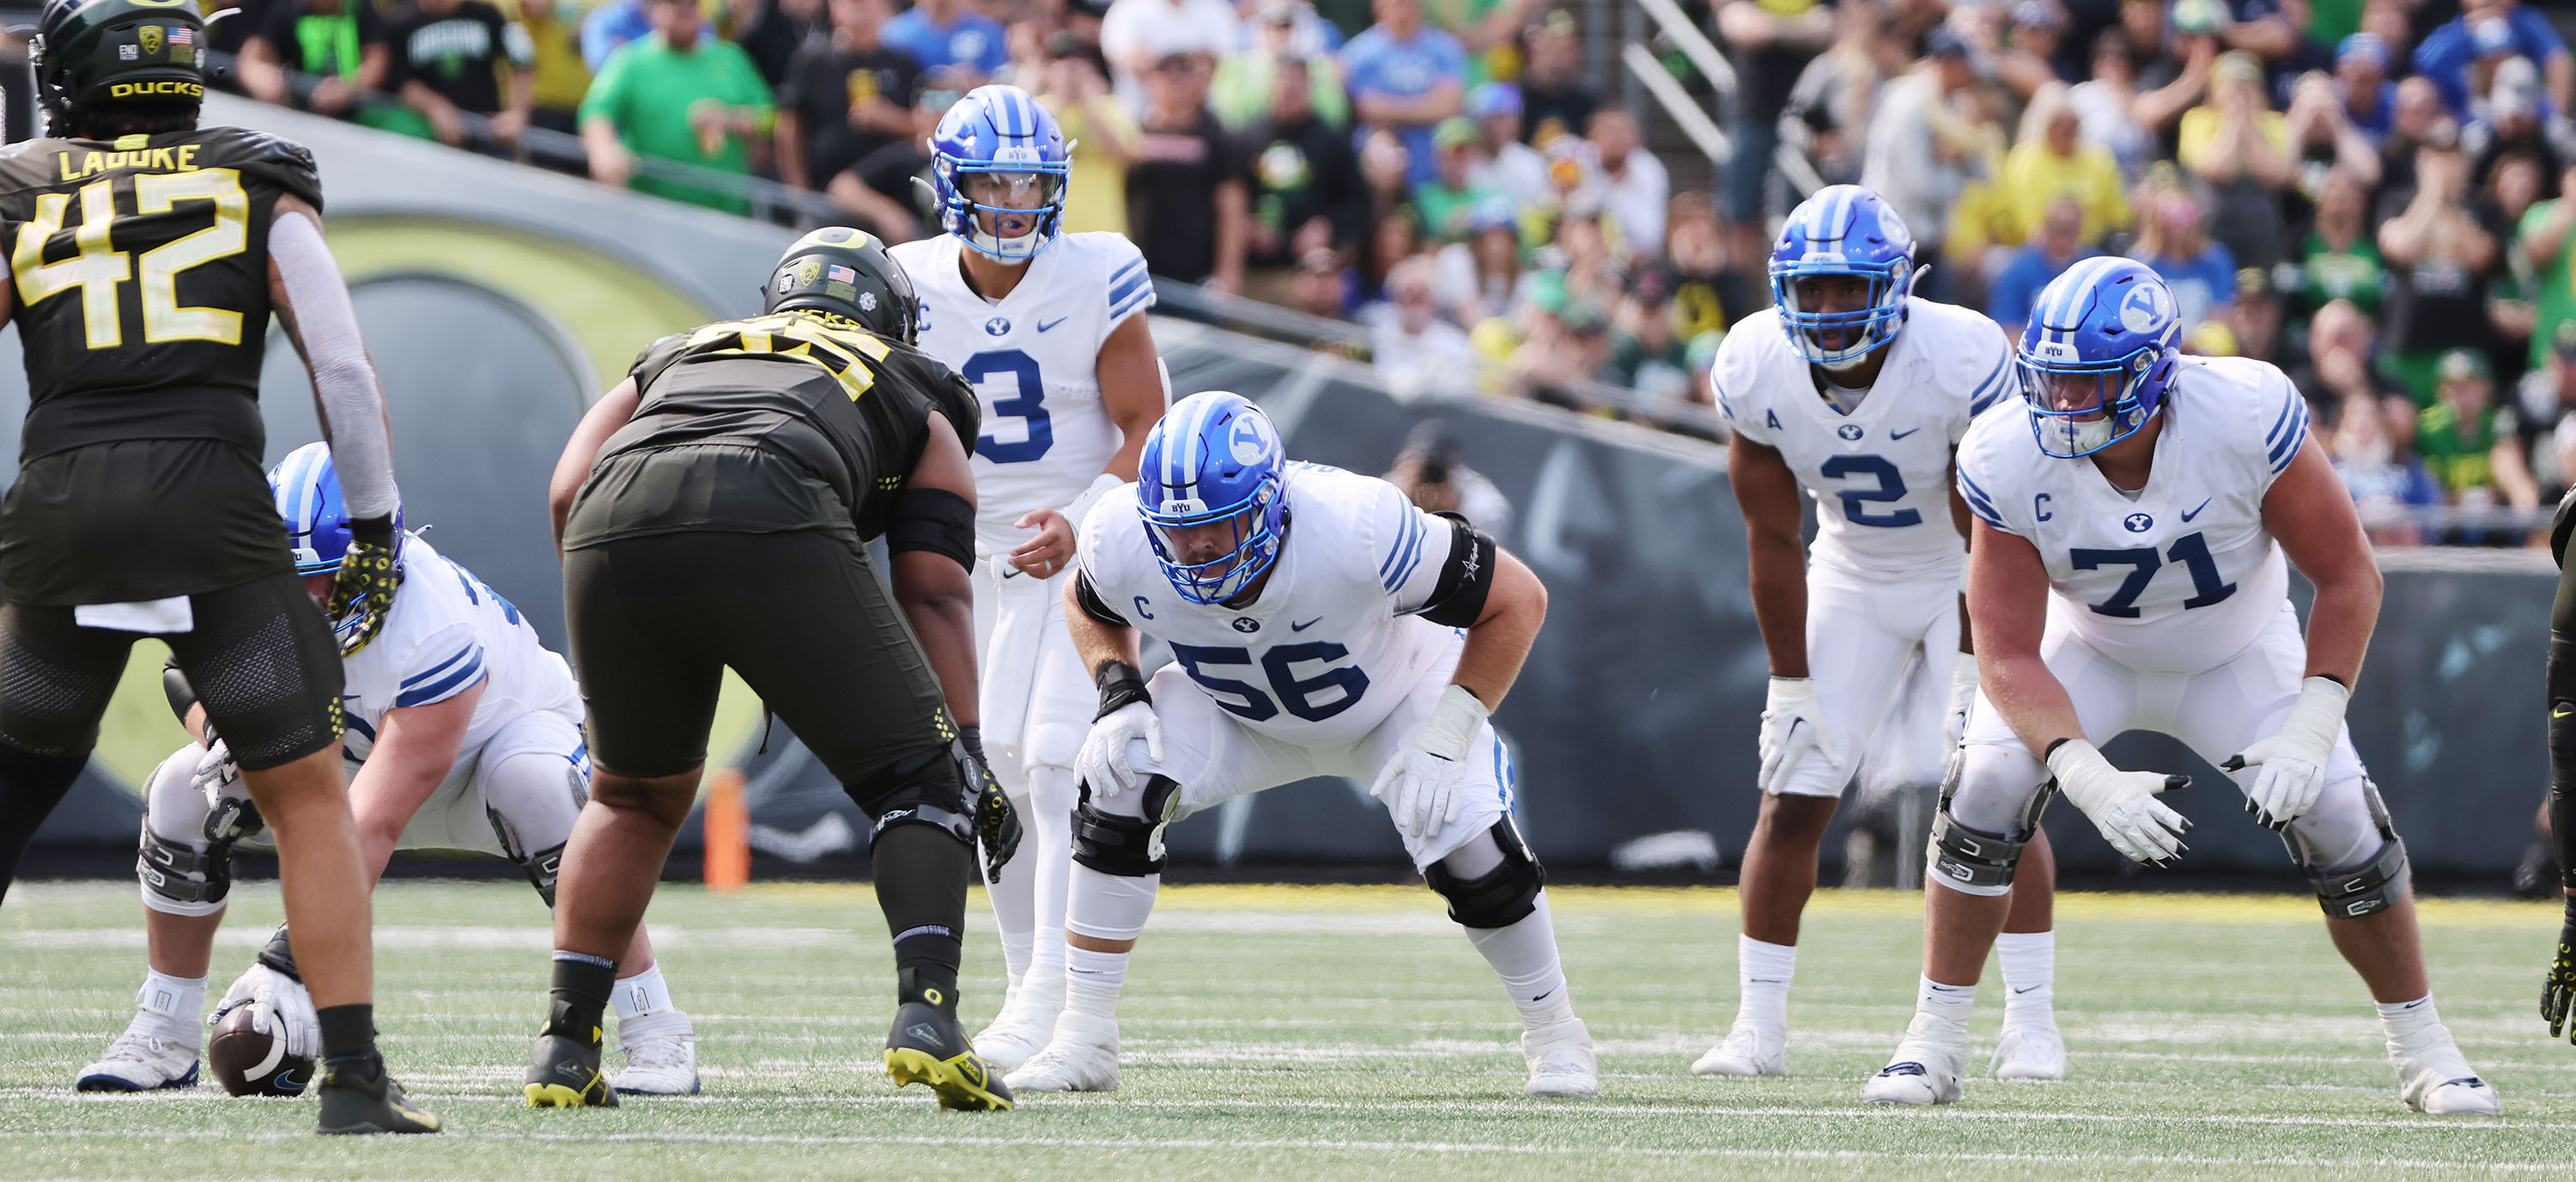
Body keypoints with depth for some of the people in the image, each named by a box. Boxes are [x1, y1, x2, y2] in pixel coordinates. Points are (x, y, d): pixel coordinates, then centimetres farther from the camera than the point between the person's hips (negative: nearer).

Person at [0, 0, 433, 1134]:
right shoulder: (261, 189, 13)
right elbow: (344, 374, 6)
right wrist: (372, 532, 13)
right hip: (214, 508, -1)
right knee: (309, 800, 7)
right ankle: (355, 1079, -1)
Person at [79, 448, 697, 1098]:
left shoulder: (438, 639, -42)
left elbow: (373, 826, -45)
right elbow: (191, 669, -7)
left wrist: (295, 960, -50)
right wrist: (226, 738, -32)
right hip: (358, 745, 5)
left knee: (536, 786, -41)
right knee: (182, 792, -15)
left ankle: (653, 1030, -29)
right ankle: (164, 1035, 3)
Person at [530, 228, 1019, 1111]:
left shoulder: (673, 358, 40)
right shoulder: (912, 400, 33)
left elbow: (568, 492, 24)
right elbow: (935, 591, 20)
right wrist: (967, 751, 16)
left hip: (616, 526, 3)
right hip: (772, 525, -3)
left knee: (636, 796, 27)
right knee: (919, 781, 11)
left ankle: (565, 1043, 22)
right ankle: (926, 1011, -8)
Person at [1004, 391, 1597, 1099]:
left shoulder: (1360, 529, -42)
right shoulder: (1126, 543, -31)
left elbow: (1516, 601, -27)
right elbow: (1091, 608, -2)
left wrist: (1444, 741, -32)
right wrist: (1119, 697, -21)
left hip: (1396, 700, -2)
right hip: (1239, 711, 3)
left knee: (1465, 843, -23)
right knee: (1122, 783, -21)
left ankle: (1554, 1033, 6)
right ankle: (1083, 1042, -11)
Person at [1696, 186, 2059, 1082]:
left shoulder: (1962, 361, -31)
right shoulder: (1755, 369, -20)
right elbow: (1773, 540, -11)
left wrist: (1975, 674, -21)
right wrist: (1791, 687, -9)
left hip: (1971, 574, -3)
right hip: (1853, 573, 3)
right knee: (1792, 798, -4)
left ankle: (2032, 1021, -4)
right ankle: (1758, 1026, 5)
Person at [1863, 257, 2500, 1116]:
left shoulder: (2248, 418, -35)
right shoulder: (2009, 461, -31)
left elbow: (2348, 577, -23)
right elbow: (2008, 658, -26)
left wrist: (2311, 730, -34)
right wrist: (2089, 779, -42)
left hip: (2237, 655, 0)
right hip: (2088, 652, 0)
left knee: (2336, 818, -13)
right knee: (1990, 788, -22)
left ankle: (2423, 1052, 8)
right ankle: (1934, 1043, -8)